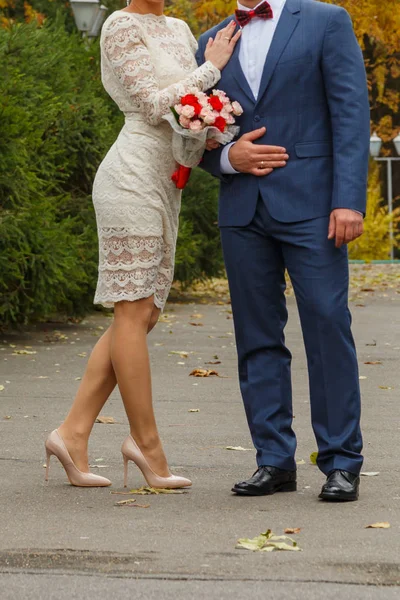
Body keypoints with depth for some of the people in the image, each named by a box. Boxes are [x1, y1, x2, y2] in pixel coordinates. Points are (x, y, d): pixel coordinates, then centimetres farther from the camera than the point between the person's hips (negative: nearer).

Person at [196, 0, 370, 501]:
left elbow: (351, 113, -4)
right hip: (242, 210, 4)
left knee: (328, 324, -7)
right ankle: (274, 460, 10)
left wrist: (349, 200, -14)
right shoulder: (212, 42, 16)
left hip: (309, 203, -4)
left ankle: (341, 462, -2)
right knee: (257, 335, 5)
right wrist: (228, 157, -5)